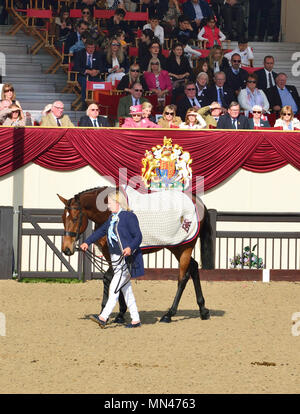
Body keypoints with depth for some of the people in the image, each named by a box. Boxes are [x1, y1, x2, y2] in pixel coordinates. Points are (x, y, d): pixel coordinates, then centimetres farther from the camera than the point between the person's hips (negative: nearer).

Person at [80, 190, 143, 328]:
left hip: (128, 259, -9)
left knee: (114, 287, -13)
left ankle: (103, 317, -18)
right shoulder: (112, 218, 14)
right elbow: (101, 231, 25)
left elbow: (138, 237, -17)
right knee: (126, 290, 10)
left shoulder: (129, 217, -12)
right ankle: (135, 320, 14)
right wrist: (87, 242, 19)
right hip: (116, 259, 9)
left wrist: (130, 248, -33)